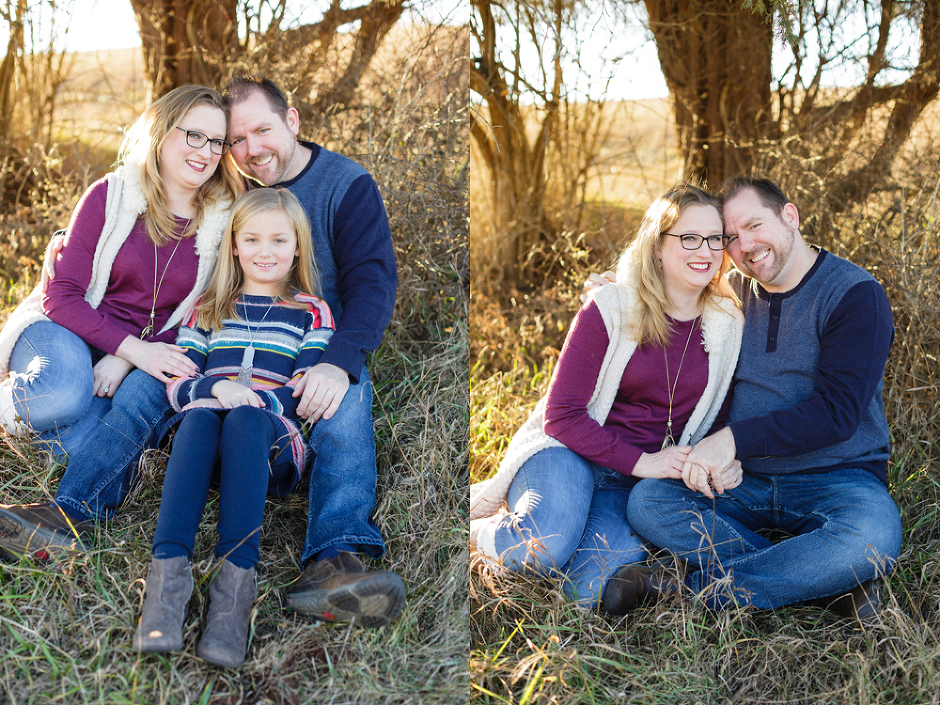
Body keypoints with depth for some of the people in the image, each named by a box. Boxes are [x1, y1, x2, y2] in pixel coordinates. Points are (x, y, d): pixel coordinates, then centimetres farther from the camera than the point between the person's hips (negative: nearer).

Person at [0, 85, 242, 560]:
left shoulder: (223, 221, -3)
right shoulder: (110, 195, -7)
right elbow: (61, 295, -10)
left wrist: (126, 360, -20)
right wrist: (133, 347, -26)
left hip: (145, 351, 2)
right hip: (67, 329, -1)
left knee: (147, 391, -34)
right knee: (66, 392, -35)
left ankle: (68, 513, -46)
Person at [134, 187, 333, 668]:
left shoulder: (311, 312, 17)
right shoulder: (208, 310, 23)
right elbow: (177, 386, 11)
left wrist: (256, 401, -15)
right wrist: (217, 387, -12)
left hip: (275, 439, -1)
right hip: (208, 438, 2)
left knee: (245, 420, -36)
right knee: (199, 416, -34)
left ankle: (236, 576, -50)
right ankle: (168, 571, -49)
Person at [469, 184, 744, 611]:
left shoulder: (730, 325, 2)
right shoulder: (610, 309, -8)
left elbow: (722, 418, 14)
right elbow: (561, 415, -10)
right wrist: (640, 461, -19)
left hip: (635, 481, 3)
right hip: (568, 452, -3)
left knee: (593, 591, -25)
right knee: (549, 548, -35)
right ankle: (480, 531, 0)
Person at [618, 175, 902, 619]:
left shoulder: (854, 294, -8)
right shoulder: (734, 293, 9)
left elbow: (837, 412, -18)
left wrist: (734, 438, -24)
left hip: (836, 478, -4)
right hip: (745, 480, 5)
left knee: (872, 538, -37)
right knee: (647, 500, -20)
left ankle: (698, 589, -24)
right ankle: (826, 583, -23)